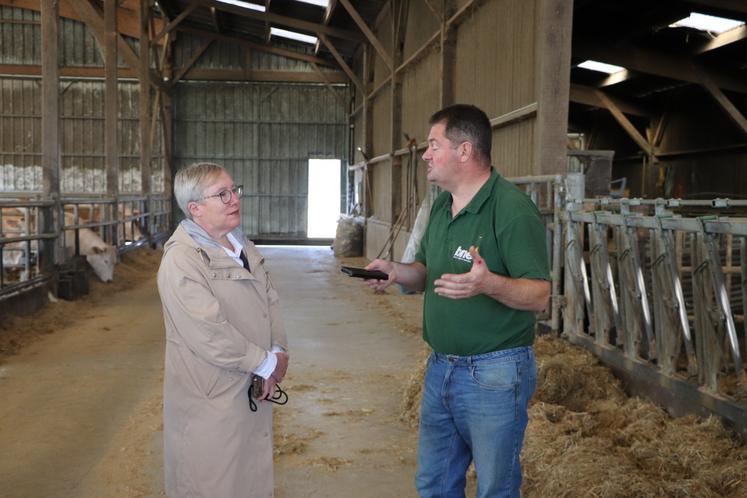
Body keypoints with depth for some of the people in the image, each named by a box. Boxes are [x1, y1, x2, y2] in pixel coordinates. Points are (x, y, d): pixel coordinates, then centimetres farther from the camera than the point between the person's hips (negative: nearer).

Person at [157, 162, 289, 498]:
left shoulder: (241, 244, 9)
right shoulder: (181, 260, -19)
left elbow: (270, 299, 9)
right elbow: (210, 335, -25)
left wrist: (279, 352, -6)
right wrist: (266, 363, -15)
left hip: (253, 391, 8)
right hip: (211, 398, -8)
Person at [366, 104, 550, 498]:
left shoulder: (512, 210, -18)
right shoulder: (441, 205, 9)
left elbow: (539, 295, -19)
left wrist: (490, 284, -37)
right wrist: (396, 271, -3)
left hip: (494, 373, -8)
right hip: (439, 367, 8)